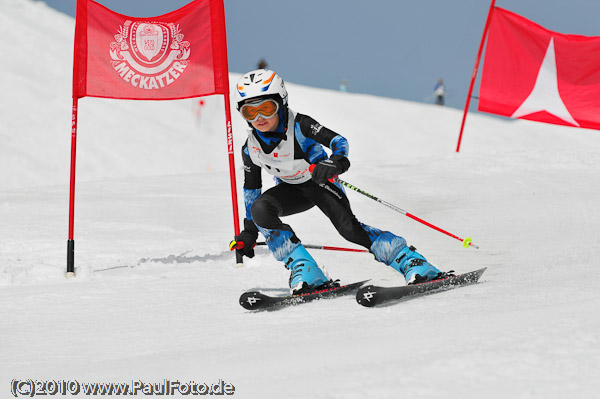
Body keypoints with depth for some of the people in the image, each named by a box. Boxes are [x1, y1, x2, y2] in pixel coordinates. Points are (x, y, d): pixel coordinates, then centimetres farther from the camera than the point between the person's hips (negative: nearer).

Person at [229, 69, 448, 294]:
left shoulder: (299, 125, -25)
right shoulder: (251, 149, -12)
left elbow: (338, 141, -25)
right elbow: (251, 188, 4)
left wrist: (335, 163, -48)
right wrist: (249, 232, 8)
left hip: (320, 181, -4)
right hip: (292, 189, 4)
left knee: (349, 228, -24)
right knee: (260, 209, -26)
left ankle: (412, 261, -20)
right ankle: (303, 270, -24)